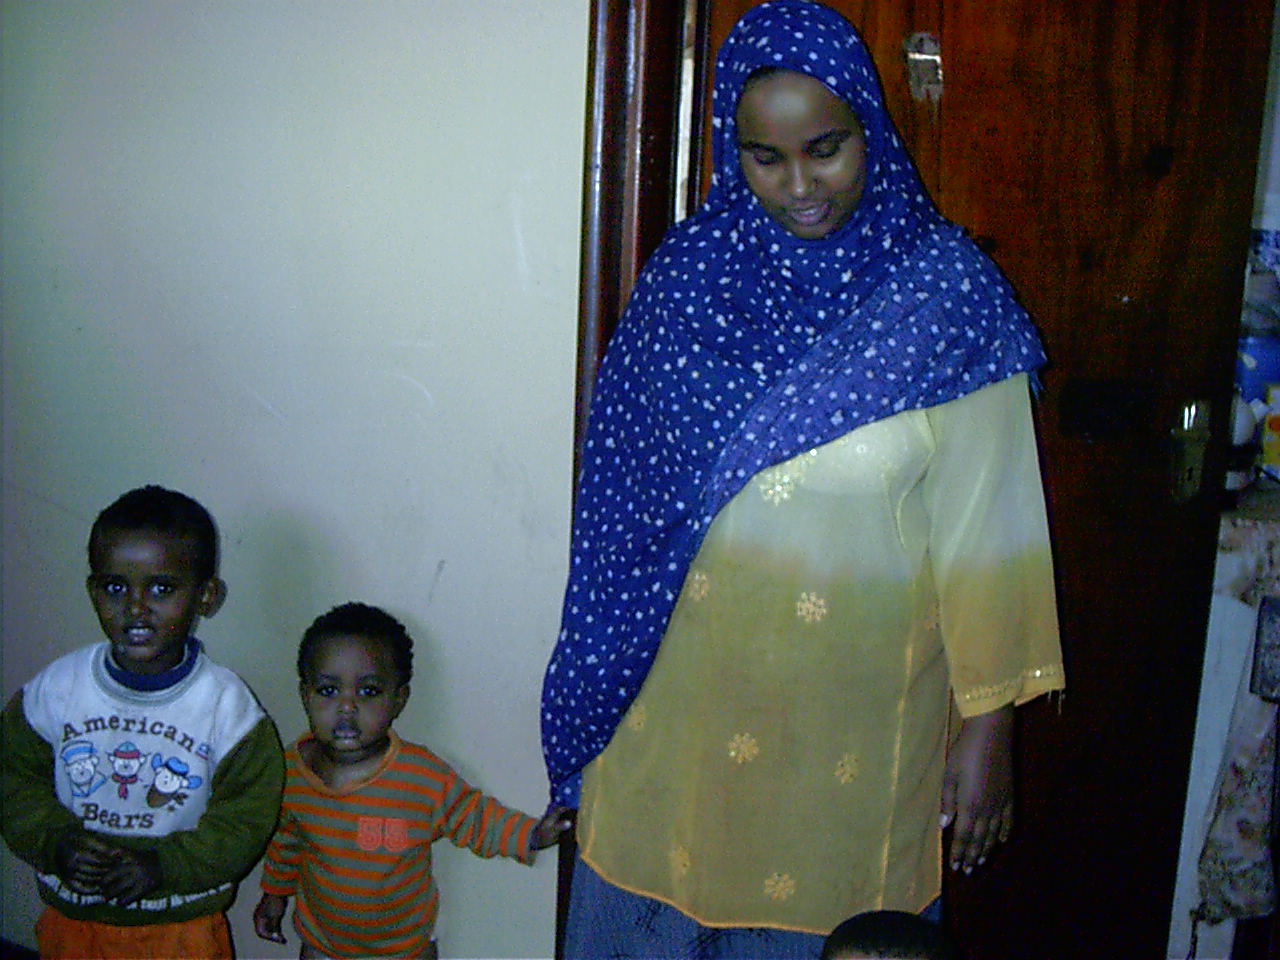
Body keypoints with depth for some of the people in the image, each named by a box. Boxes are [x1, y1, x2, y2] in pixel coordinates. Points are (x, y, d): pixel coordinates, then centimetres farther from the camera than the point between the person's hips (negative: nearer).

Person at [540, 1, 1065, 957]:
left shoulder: (944, 289, -9)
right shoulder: (690, 269, -2)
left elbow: (984, 528, -7)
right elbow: (629, 500, 5)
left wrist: (988, 724, -6)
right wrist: (601, 690, 8)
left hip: (856, 709, -2)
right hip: (681, 691, 2)